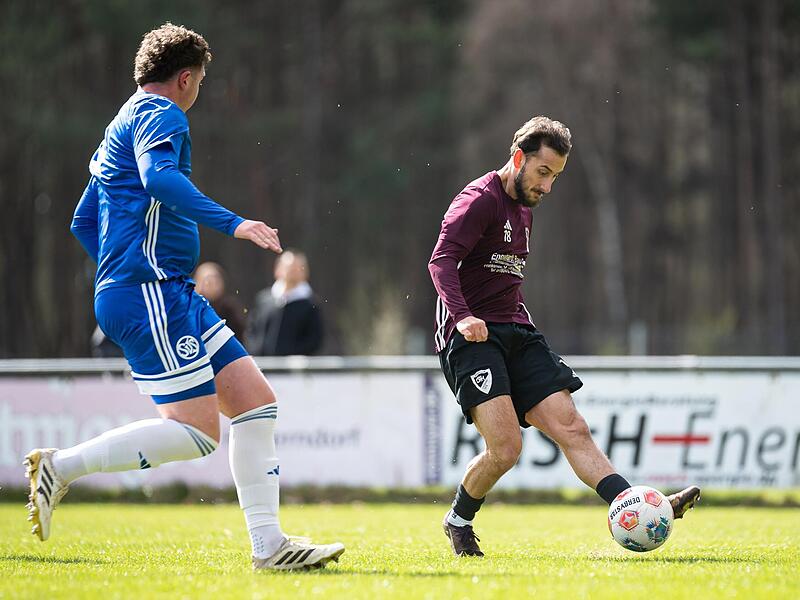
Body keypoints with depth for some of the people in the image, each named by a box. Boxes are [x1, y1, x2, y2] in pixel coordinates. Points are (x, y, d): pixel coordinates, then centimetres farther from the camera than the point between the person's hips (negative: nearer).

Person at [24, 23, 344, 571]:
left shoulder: (126, 124, 26)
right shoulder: (160, 115, -5)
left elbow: (83, 222, 30)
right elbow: (158, 178, -27)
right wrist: (233, 223, -32)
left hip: (171, 296, 11)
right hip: (148, 294, -11)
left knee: (257, 401, 4)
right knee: (197, 430, -17)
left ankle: (268, 545, 1)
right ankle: (62, 466, -11)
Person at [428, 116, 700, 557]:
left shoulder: (523, 209, 21)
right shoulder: (480, 200, -9)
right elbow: (441, 261, -22)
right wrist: (463, 316, -36)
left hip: (516, 335, 8)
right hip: (473, 338, -8)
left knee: (571, 428, -7)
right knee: (505, 447, -19)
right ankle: (459, 521, 6)